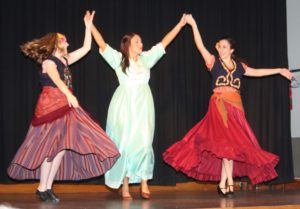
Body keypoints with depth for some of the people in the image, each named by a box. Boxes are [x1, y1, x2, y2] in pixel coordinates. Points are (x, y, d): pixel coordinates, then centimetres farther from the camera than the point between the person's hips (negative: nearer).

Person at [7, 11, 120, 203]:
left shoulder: (65, 60, 18)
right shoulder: (48, 62, -5)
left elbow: (86, 48, 22)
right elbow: (57, 80, -23)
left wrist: (88, 26, 19)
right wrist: (69, 95, -39)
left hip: (65, 107, 8)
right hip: (52, 105, -8)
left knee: (62, 147, 2)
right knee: (51, 147, -9)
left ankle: (48, 187, 6)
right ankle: (42, 188, -3)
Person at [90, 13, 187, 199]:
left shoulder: (146, 58, 12)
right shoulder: (118, 59, 2)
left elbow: (164, 43, 14)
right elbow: (102, 45, -5)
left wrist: (180, 24, 14)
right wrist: (91, 26, -13)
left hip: (143, 106, 3)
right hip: (125, 107, -3)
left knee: (144, 143, -5)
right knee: (126, 144, -2)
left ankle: (144, 184, -4)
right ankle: (125, 186, 3)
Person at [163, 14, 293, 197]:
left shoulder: (239, 66, 14)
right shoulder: (213, 61, 5)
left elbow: (257, 72, 24)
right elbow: (200, 46, -4)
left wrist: (279, 70, 26)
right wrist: (193, 25, -12)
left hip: (236, 106, 3)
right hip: (219, 105, -3)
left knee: (229, 142, 0)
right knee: (227, 142, -12)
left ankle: (222, 183, 6)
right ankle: (229, 181, -7)